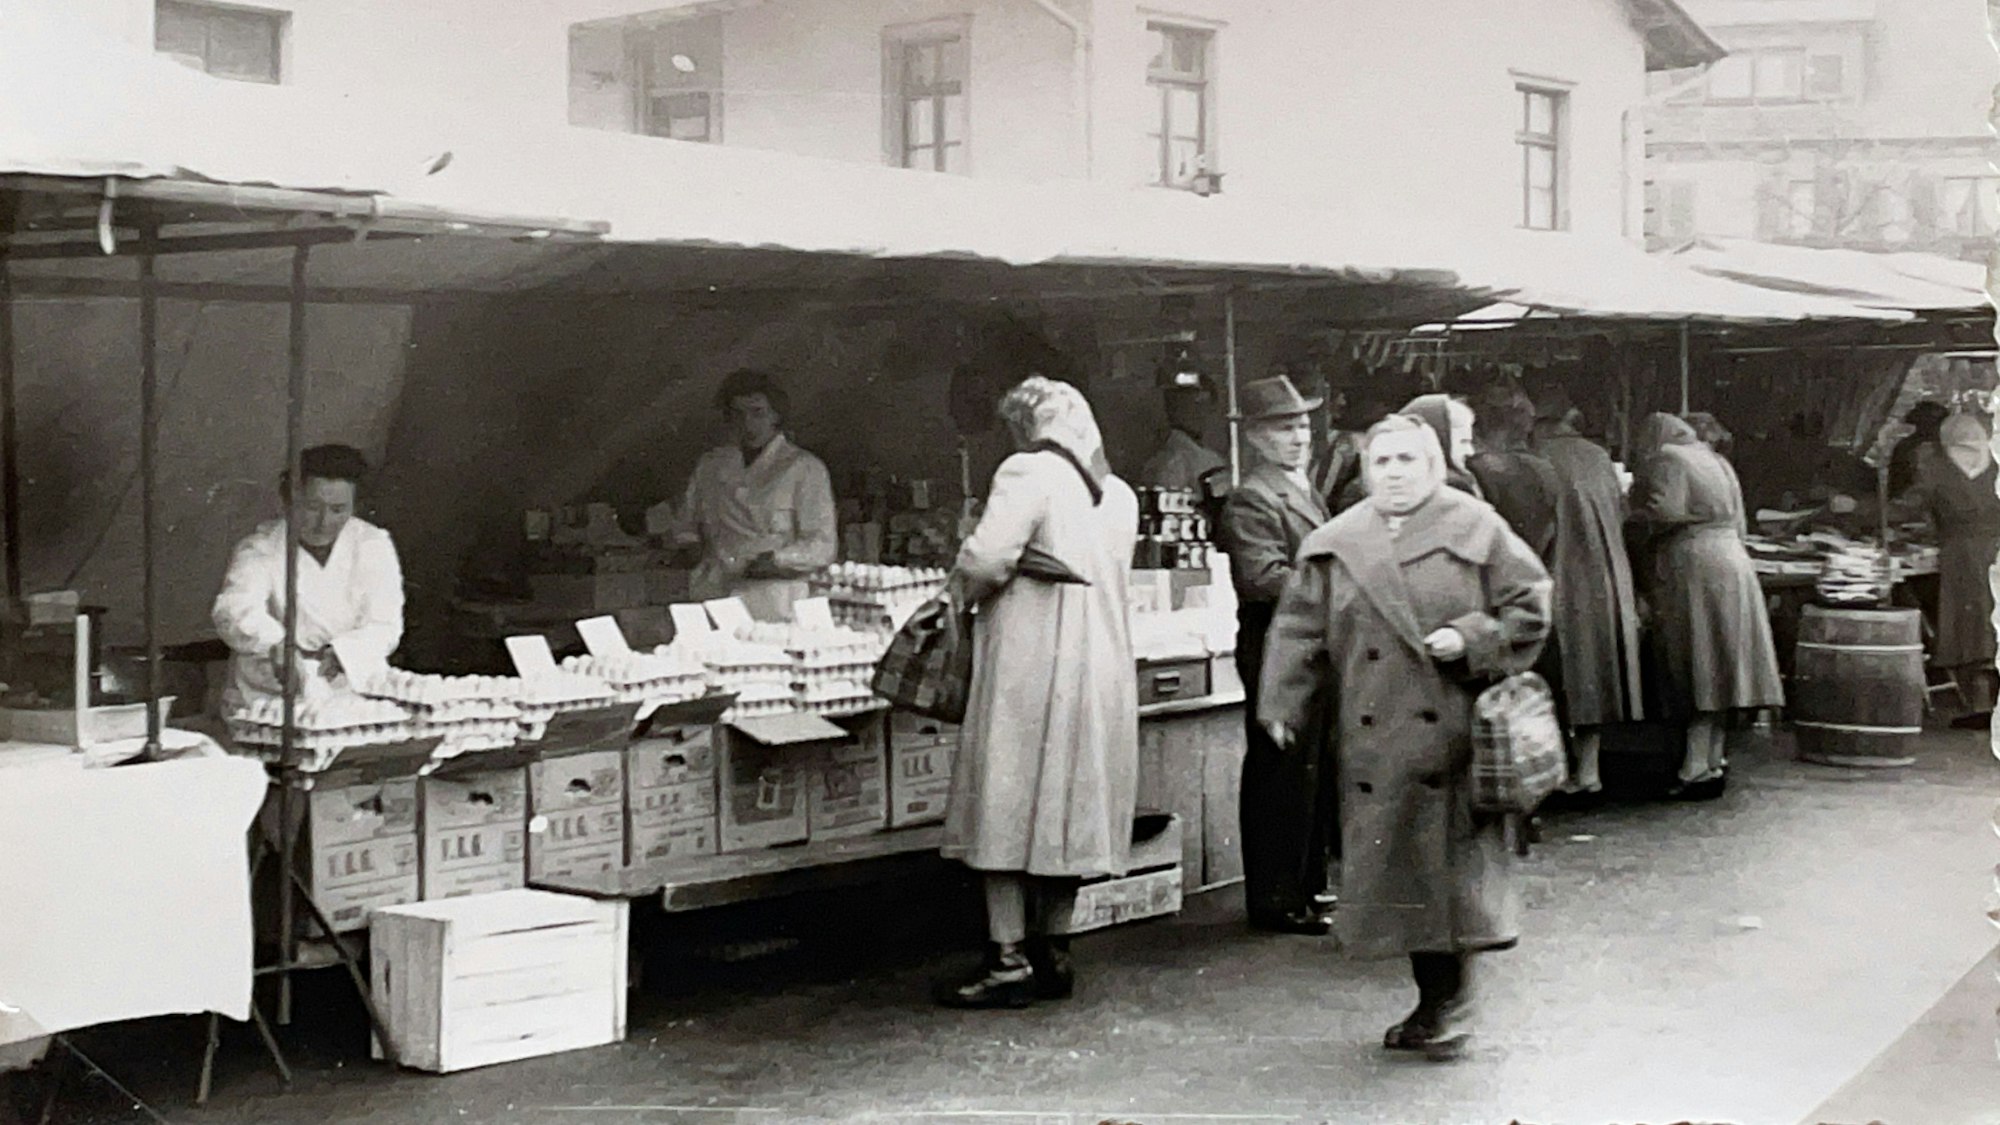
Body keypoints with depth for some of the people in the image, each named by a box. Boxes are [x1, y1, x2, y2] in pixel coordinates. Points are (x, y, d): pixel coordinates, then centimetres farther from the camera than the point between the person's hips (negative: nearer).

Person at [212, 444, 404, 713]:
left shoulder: (373, 545, 4)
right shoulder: (261, 549, -3)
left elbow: (385, 628, -4)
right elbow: (234, 610, -22)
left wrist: (337, 655, -24)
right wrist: (277, 646, -43)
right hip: (267, 698, -1)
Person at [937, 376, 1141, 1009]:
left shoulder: (1028, 475, -10)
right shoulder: (1119, 495, 12)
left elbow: (987, 556, -22)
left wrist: (959, 593, -1)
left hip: (1029, 666, -7)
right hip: (1101, 665, 7)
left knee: (1007, 809, -1)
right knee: (1067, 808, 12)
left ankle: (1009, 961, -2)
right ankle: (1051, 952, 16)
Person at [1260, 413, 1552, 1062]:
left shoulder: (1476, 531, 1)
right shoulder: (1335, 547, 8)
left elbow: (1529, 606, 1)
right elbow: (1300, 631, 9)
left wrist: (1470, 639, -13)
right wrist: (1282, 709, 1)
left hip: (1453, 734, -3)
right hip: (1374, 744, 4)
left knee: (1453, 863, -6)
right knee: (1394, 868, 6)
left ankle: (1452, 1007, 4)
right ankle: (1433, 1003, 18)